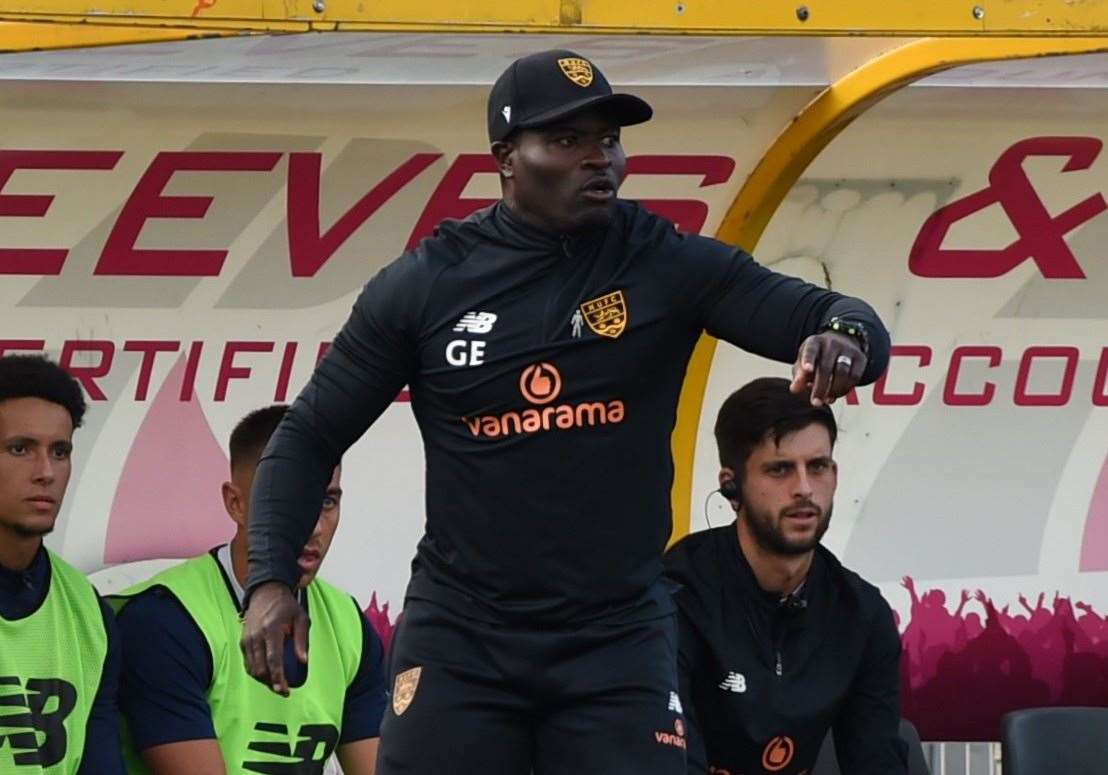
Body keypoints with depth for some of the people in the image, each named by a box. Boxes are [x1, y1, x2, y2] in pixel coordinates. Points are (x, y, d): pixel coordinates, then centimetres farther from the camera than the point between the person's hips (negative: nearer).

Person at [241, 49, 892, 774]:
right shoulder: (426, 285, 0)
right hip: (460, 632, 0)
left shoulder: (666, 265, 0)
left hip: (619, 636, 0)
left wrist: (844, 337, -34)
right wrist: (273, 580, -7)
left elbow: (819, 313, -9)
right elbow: (310, 437, 6)